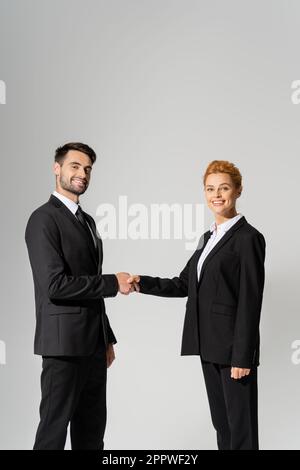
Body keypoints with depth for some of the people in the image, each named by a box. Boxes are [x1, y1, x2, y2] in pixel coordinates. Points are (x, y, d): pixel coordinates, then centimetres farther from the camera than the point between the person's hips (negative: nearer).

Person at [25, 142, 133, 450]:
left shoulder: (87, 221, 16)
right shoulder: (44, 219, -12)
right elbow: (55, 285, -21)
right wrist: (113, 283, -14)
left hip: (93, 344, 9)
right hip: (65, 343, -8)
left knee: (92, 430, 14)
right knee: (54, 427, 0)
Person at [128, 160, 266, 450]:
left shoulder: (248, 238, -11)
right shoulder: (209, 237, 15)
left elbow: (250, 302, -15)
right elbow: (184, 284, 15)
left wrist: (242, 356, -18)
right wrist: (143, 284, 1)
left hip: (233, 347, -8)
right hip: (210, 345, 8)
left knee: (241, 426, 0)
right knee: (220, 421, 15)